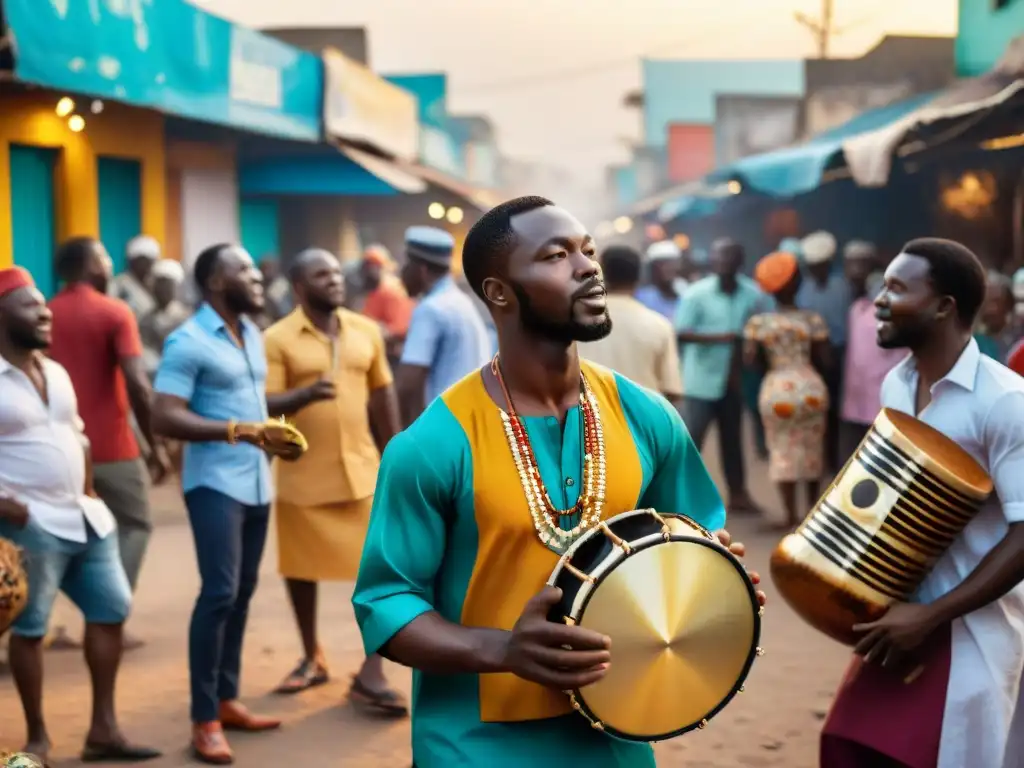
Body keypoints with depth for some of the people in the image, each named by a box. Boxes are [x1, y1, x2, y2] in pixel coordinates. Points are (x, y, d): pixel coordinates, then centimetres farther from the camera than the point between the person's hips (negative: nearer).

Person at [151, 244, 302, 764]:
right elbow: (165, 418, -19)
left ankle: (226, 701, 21)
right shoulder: (188, 342, -12)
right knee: (219, 593, -11)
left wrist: (272, 434, 5)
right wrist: (243, 431, -22)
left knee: (242, 593, 11)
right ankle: (204, 721, -5)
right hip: (215, 483, -8)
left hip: (257, 483, 8)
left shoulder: (252, 334, 13)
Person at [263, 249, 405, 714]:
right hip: (303, 474, -2)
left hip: (361, 470, 2)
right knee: (302, 568, 12)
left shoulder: (366, 331, 5)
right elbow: (265, 406, -13)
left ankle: (371, 676, 1)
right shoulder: (277, 338, -8)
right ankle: (312, 658, 30)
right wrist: (306, 394, -32)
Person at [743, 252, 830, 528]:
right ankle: (813, 508, 25)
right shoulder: (813, 319, -4)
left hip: (776, 388, -1)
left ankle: (791, 513, 4)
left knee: (783, 449, 6)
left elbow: (750, 359, -7)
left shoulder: (758, 322, -4)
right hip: (809, 386, 1)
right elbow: (824, 359, -2)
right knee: (812, 449, 15)